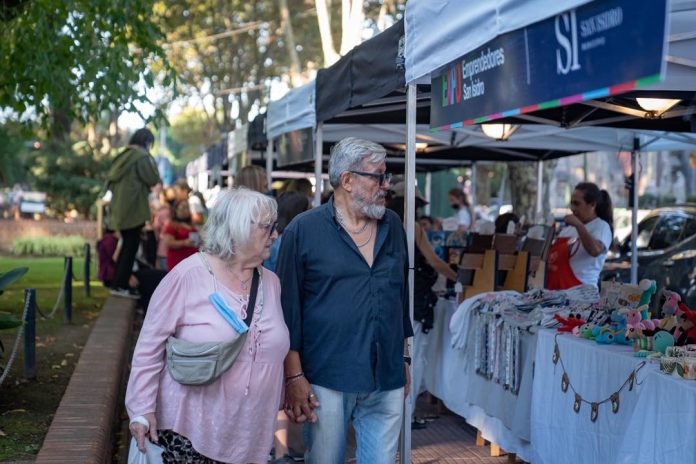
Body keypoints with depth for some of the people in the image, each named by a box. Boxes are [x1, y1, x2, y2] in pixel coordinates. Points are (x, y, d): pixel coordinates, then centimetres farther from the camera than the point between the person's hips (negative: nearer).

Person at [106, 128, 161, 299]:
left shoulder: (122, 157, 14)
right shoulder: (141, 157, -11)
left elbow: (110, 181, 18)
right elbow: (153, 179, -11)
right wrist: (151, 159, 0)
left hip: (119, 209, 8)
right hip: (134, 210, -8)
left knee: (126, 246, 16)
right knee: (131, 246, -4)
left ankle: (118, 284, 17)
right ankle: (120, 285, -7)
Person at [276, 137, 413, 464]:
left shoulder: (393, 226, 10)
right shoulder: (304, 230, -5)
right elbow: (288, 307, -5)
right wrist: (294, 376, -8)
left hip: (388, 381, 4)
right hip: (327, 381, -4)